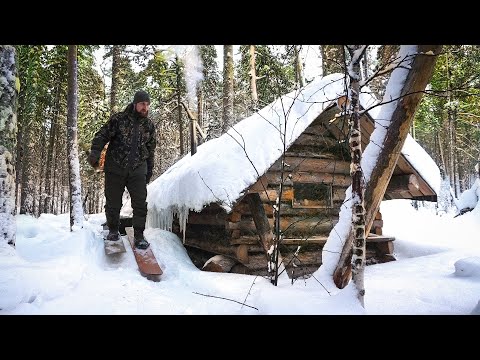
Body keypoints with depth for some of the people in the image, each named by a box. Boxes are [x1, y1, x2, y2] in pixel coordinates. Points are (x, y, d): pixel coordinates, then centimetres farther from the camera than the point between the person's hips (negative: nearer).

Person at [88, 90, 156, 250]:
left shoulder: (149, 125, 7)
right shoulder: (118, 119, -4)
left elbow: (151, 149, 16)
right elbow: (101, 136, -4)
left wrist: (149, 170, 17)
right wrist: (95, 152, -21)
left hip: (137, 170, 2)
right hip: (115, 169, -2)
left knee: (140, 204, -2)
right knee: (113, 203, 8)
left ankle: (139, 235, 10)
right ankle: (113, 230, 30)